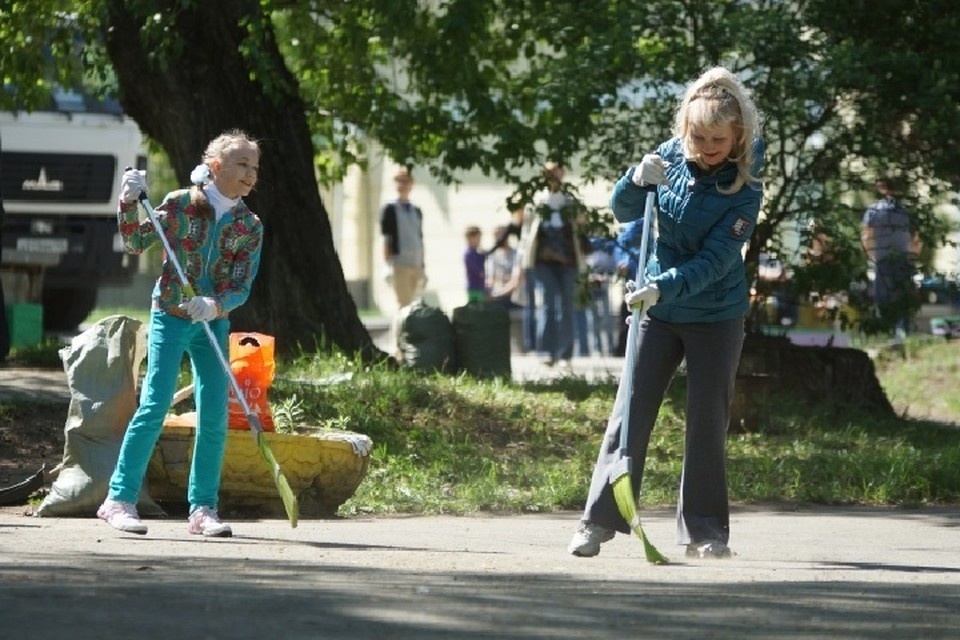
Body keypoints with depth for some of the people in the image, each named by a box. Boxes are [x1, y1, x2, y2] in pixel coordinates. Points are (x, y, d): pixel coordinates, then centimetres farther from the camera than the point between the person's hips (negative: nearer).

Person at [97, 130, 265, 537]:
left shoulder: (250, 227, 0)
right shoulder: (181, 205, -6)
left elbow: (242, 288, -5)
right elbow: (137, 242, -6)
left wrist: (216, 305, -25)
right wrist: (129, 204, -21)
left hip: (213, 324, 4)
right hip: (170, 318, -3)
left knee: (214, 418, -1)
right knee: (154, 407, -11)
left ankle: (202, 508, 9)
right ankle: (120, 499, -5)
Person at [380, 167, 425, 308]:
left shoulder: (416, 211, 17)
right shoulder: (390, 209, 1)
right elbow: (386, 239, -4)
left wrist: (422, 267, 15)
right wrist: (388, 265, -13)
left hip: (415, 264, 5)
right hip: (399, 264, -5)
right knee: (404, 304, -11)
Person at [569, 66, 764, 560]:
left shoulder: (744, 191, -18)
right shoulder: (671, 156, -7)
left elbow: (714, 262, -24)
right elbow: (624, 211, -1)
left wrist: (664, 287, -37)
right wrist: (637, 180, -23)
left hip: (716, 316, -3)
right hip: (658, 309, 3)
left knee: (707, 421, 2)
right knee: (631, 411, -2)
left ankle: (702, 529, 11)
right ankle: (599, 520, -2)